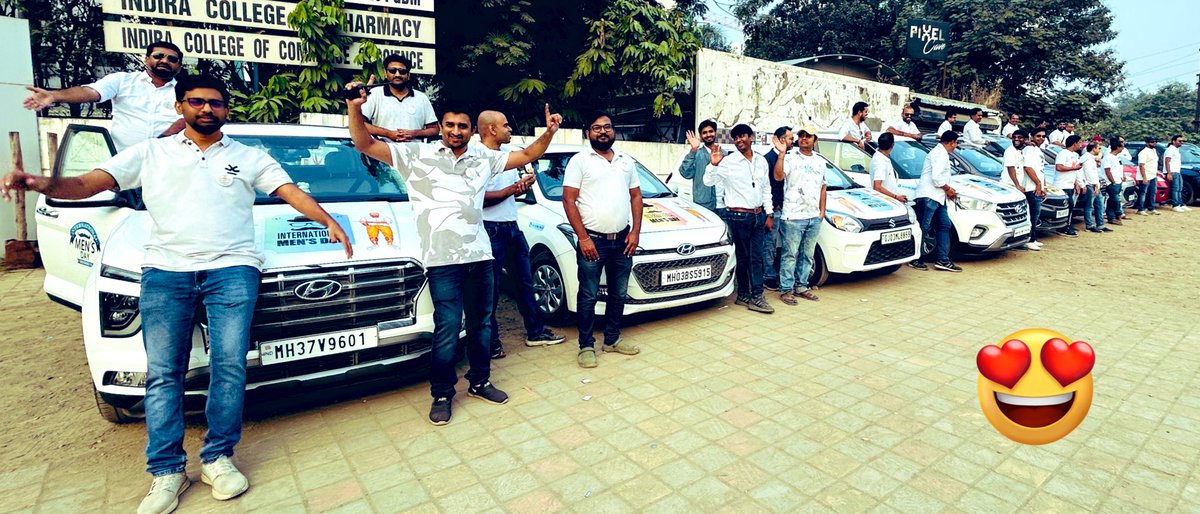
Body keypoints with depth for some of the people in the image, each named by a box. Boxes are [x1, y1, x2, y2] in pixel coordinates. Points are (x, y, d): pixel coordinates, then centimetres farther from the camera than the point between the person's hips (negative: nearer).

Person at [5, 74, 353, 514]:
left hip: (232, 270, -1)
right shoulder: (150, 153, 16)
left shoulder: (250, 157, 15)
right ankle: (166, 472, 7)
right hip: (165, 271, 2)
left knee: (229, 366, -7)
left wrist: (328, 221, -12)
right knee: (163, 373, -1)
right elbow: (87, 184, 8)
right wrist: (45, 184, -15)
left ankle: (218, 458, 6)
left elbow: (292, 192, 5)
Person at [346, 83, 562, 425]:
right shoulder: (418, 155, 2)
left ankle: (479, 382, 32)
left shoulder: (483, 157, 13)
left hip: (479, 255, 5)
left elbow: (526, 156, 18)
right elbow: (365, 145, -3)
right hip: (442, 259, -4)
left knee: (481, 324, 14)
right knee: (447, 329, -4)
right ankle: (442, 395, 15)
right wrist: (355, 108, -18)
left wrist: (549, 132, 4)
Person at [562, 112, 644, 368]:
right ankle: (586, 346, 14)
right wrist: (583, 238, -14)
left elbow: (636, 196, 14)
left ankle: (612, 339, 28)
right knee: (588, 296, 2)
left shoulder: (626, 161, 12)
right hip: (592, 240, -5)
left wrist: (635, 231, 2)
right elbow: (568, 201, -8)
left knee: (619, 294, 13)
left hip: (622, 240, 5)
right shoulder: (579, 161, -3)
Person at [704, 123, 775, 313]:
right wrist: (713, 165, -26)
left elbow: (766, 188, 15)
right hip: (738, 216, -5)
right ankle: (744, 294, 13)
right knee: (743, 258, 3)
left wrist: (768, 214, 12)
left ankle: (755, 297, 6)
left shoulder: (761, 161, 10)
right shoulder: (728, 161, -5)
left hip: (758, 215, 5)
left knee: (756, 258, 4)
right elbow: (708, 181, -9)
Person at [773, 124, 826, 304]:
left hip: (814, 217, 6)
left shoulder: (820, 162, 17)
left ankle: (801, 286, 21)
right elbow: (778, 176, -19)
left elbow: (822, 188, 21)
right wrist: (781, 154, -28)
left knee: (807, 255, 11)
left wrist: (822, 211, 14)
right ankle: (786, 290, 2)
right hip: (793, 216, -6)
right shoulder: (790, 158, -2)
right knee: (790, 255, -4)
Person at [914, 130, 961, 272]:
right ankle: (916, 259, -2)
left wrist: (948, 190, 14)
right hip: (929, 196, -11)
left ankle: (942, 260, 9)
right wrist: (948, 189, -7)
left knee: (945, 225, 9)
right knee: (925, 228, -8)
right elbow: (936, 177, -21)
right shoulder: (941, 154, -10)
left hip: (937, 197, 11)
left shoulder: (940, 152, 23)